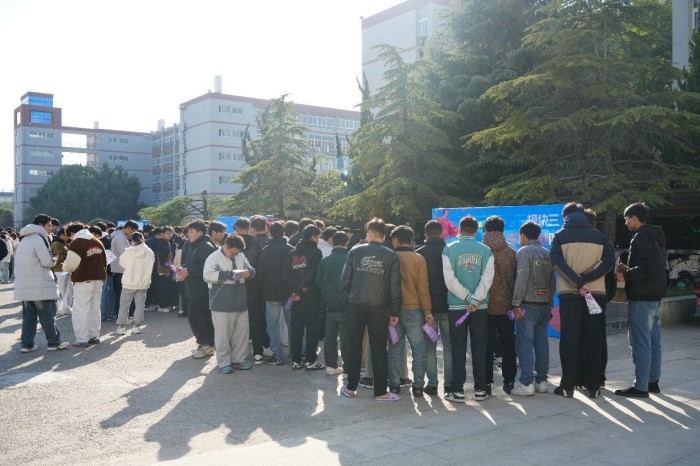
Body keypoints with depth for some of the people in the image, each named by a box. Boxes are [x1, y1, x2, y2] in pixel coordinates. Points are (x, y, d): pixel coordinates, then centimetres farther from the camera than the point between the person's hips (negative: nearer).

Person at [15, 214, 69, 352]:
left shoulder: (25, 239, 16)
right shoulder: (39, 238, -14)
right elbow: (47, 261, -18)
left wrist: (51, 260, 10)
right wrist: (55, 260, 3)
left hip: (24, 285, 8)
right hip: (40, 285, -8)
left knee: (28, 315, 12)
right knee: (48, 315, 1)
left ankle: (27, 344, 14)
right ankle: (54, 342, 8)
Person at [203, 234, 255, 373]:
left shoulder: (241, 256, 9)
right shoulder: (214, 258, -10)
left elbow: (251, 270, 14)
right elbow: (208, 275, -20)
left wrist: (247, 272, -11)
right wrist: (228, 274, -23)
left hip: (240, 301, 6)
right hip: (222, 304, -6)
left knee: (241, 331, 12)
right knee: (223, 333, 1)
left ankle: (238, 359, 25)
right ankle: (224, 362, 12)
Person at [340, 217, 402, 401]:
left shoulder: (355, 251, 2)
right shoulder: (391, 256, 0)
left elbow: (344, 279, -1)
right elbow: (394, 286, -2)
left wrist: (346, 300, 8)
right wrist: (394, 312, 3)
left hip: (355, 306, 1)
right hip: (379, 308, -1)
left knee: (354, 347, 11)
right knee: (379, 350, 6)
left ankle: (351, 387, 19)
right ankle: (380, 391, 9)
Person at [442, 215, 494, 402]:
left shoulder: (449, 249, -2)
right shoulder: (486, 250, 1)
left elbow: (450, 279, -9)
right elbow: (487, 278, -7)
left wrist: (468, 297, -6)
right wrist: (475, 299, -10)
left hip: (456, 306, -1)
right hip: (481, 307, 1)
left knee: (458, 349, 5)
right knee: (479, 348, 10)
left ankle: (458, 390, 5)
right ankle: (480, 389, 13)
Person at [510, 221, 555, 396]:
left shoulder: (524, 252, -8)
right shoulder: (547, 254, 12)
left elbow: (521, 279, -16)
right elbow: (552, 281, 12)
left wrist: (516, 303, -13)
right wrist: (550, 303, 15)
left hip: (528, 305, -7)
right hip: (544, 305, 7)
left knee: (524, 344, -4)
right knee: (542, 343, 11)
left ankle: (526, 383, -4)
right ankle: (541, 381, 16)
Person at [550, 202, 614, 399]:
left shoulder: (560, 236, 2)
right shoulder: (599, 236, 8)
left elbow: (557, 262, -12)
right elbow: (609, 261, -4)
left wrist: (578, 283, -14)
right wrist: (586, 278, -11)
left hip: (569, 294, -2)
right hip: (596, 293, 2)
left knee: (569, 341, 3)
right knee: (593, 341, 7)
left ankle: (568, 386, 4)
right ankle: (593, 387, 9)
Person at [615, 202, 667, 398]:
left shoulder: (642, 237, -14)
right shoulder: (655, 236, 18)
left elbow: (650, 265, -24)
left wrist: (626, 275, -16)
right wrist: (629, 270, 15)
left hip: (641, 297, -10)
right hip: (654, 296, 10)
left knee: (640, 342, -8)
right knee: (653, 341, 14)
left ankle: (640, 386, -6)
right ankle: (653, 381, 22)